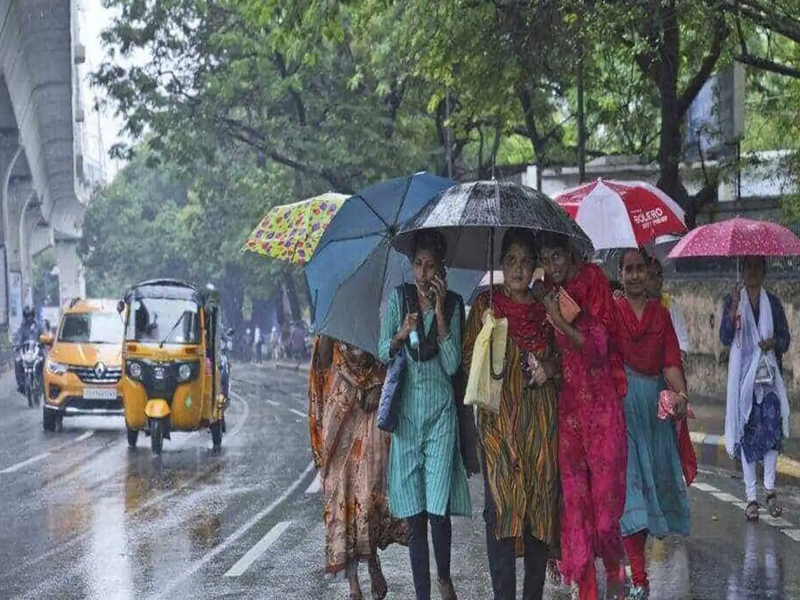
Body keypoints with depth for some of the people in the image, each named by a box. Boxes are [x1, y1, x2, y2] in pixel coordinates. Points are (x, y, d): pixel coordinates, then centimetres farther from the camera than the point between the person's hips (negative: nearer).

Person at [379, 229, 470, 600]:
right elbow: (383, 355, 3)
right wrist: (400, 336, -18)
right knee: (413, 513, 1)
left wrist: (440, 314, -12)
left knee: (438, 507, -8)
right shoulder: (399, 298, 4)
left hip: (441, 411, -1)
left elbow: (452, 366, -6)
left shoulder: (452, 304, 2)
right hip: (405, 411, 1)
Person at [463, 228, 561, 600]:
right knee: (501, 499, -10)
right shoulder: (485, 304, 7)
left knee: (541, 498, 1)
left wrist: (549, 368, -2)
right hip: (499, 414, -3)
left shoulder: (545, 307, 13)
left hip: (541, 416, 3)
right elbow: (469, 358, 3)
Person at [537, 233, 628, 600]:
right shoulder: (546, 295, 8)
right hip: (564, 406, 3)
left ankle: (614, 569, 21)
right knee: (574, 494, 1)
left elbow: (599, 346, -10)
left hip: (600, 402, -3)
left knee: (606, 490, 0)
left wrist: (561, 322, -22)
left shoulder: (592, 284, -4)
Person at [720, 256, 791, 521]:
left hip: (769, 374, 1)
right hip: (743, 375, -1)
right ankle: (751, 497, 3)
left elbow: (786, 338, 11)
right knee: (747, 434, -1)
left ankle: (770, 489, 5)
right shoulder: (732, 301, 4)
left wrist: (775, 343, -12)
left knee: (772, 428, -8)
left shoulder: (773, 303, 9)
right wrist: (733, 312, -22)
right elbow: (725, 338, -5)